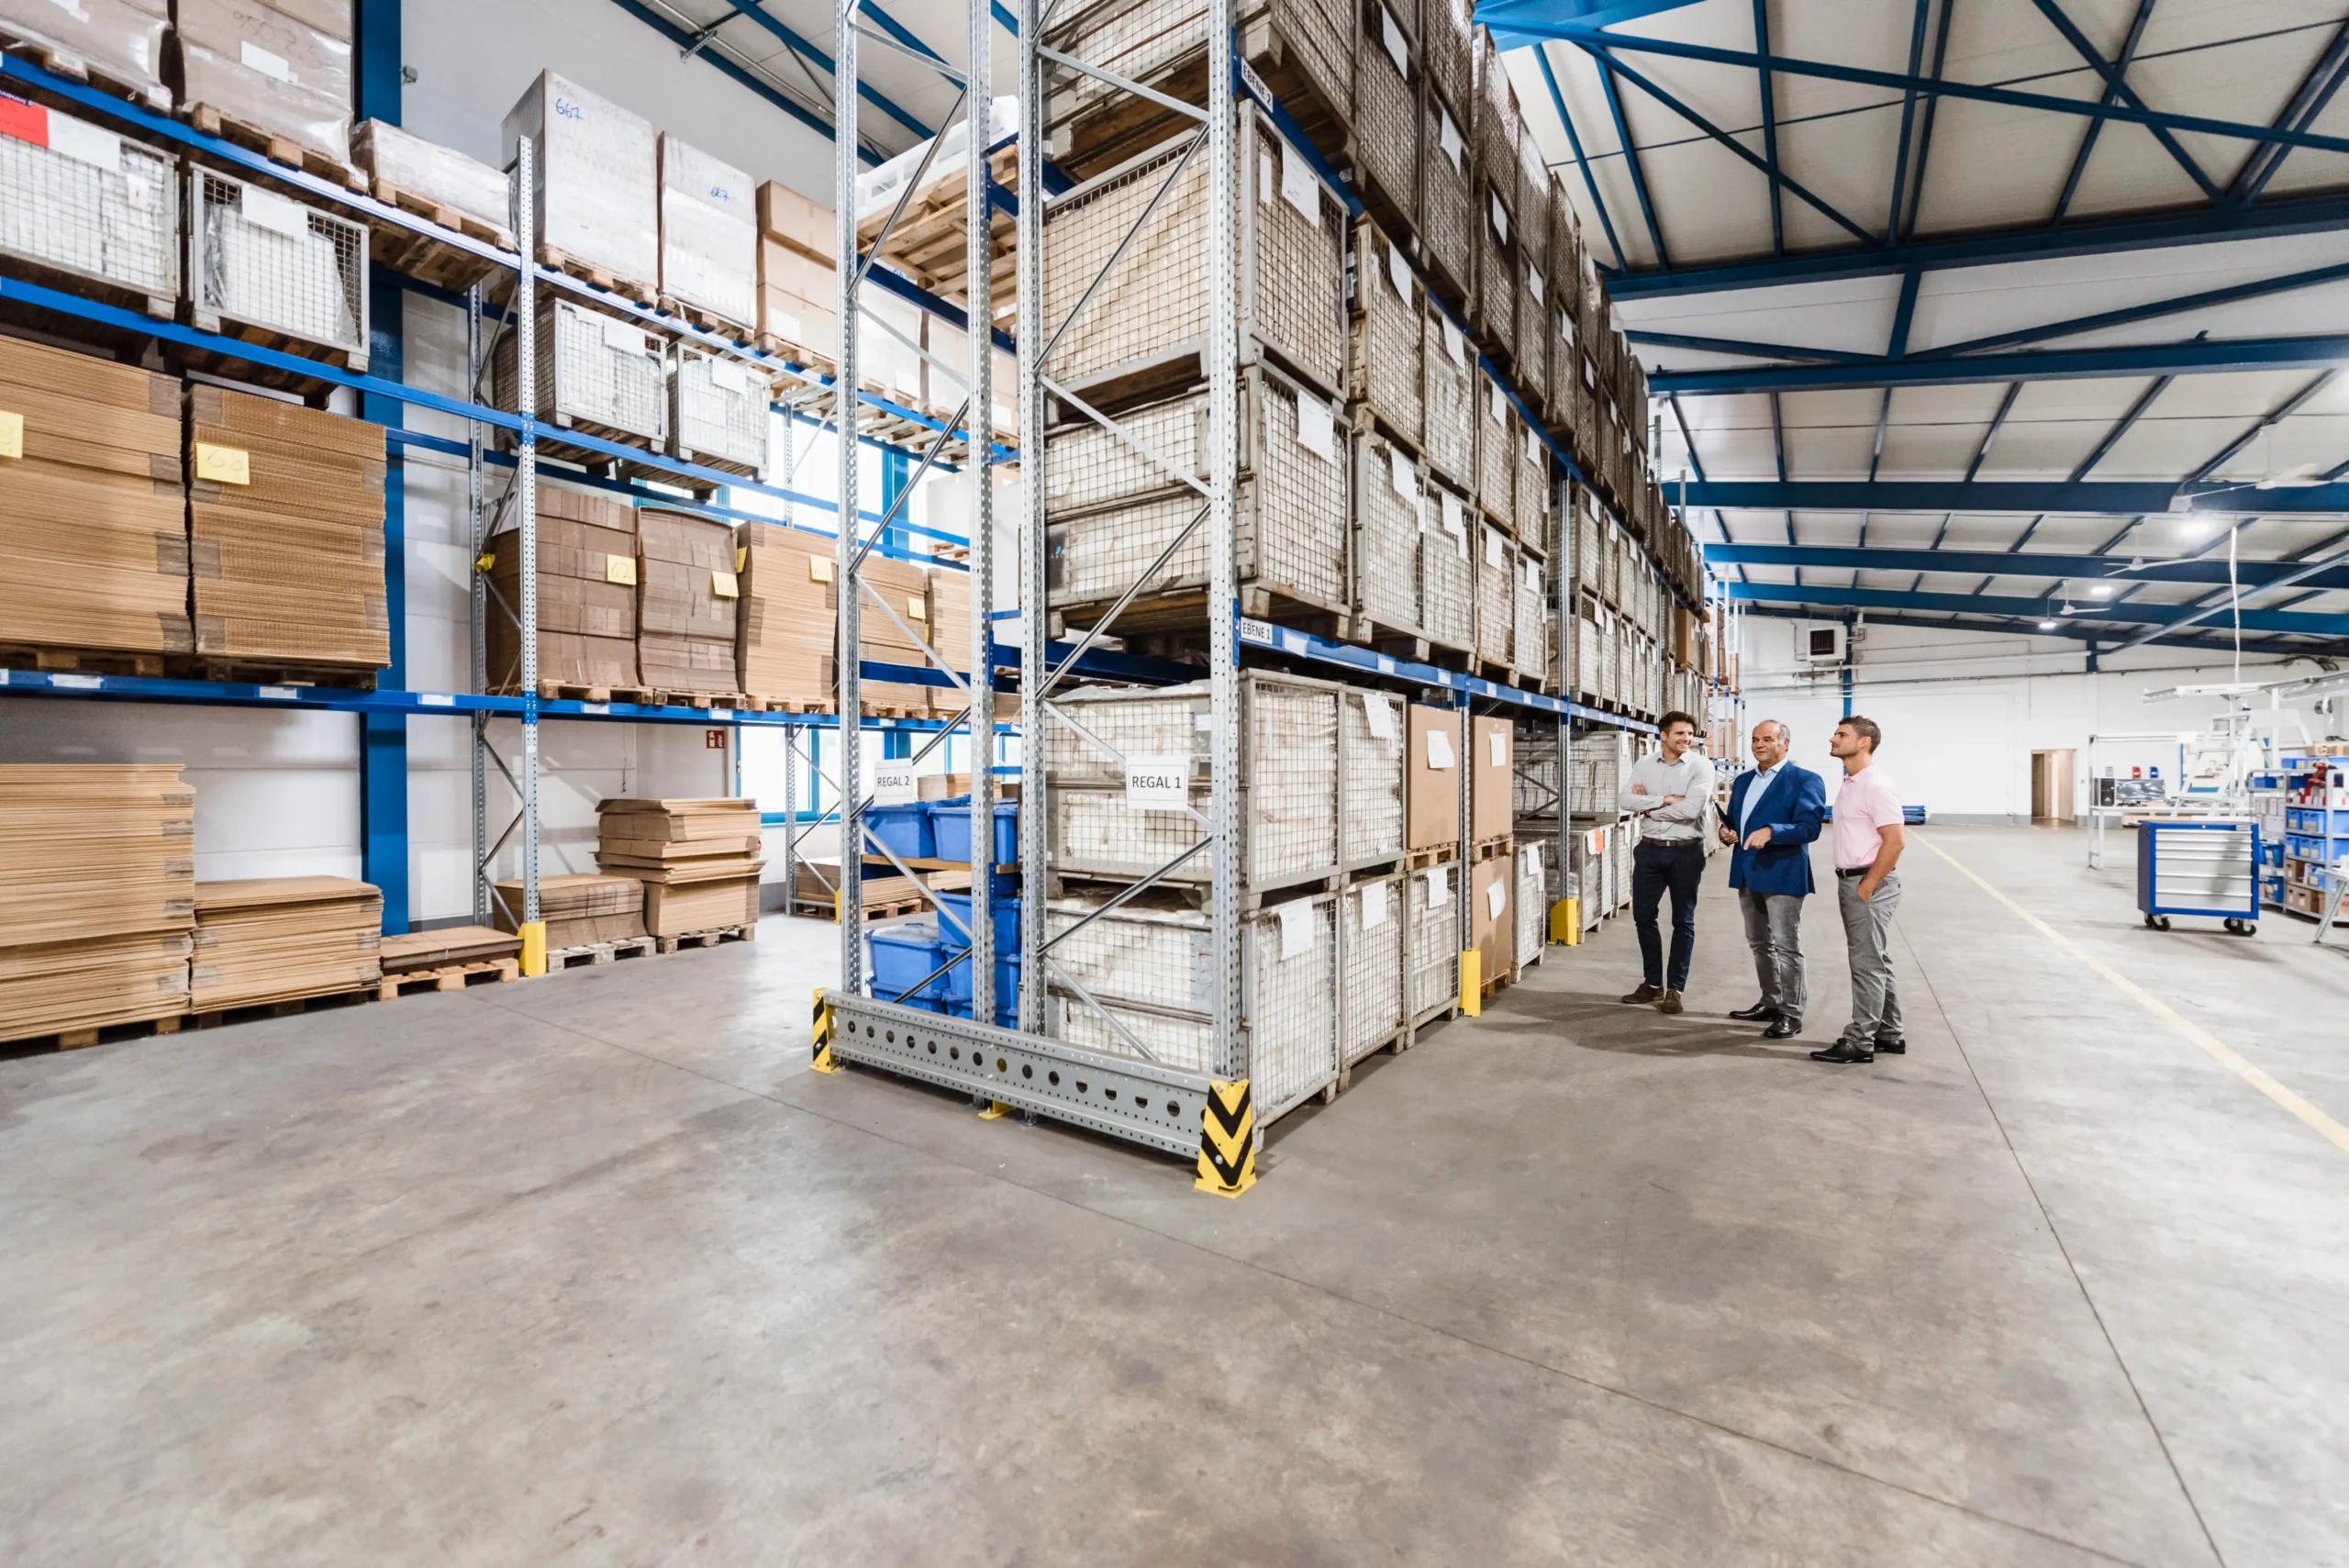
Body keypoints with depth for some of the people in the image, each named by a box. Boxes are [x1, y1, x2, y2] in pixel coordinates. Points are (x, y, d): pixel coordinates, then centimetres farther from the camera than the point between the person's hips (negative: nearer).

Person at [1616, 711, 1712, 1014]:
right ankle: (1652, 982, 25)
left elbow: (1691, 809, -21)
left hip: (1685, 852, -3)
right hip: (1649, 850, 4)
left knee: (1683, 921, 6)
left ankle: (1675, 988, 17)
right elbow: (1624, 799, -9)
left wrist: (1648, 806, -10)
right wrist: (1665, 799, -18)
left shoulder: (1701, 766, -7)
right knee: (1643, 916, 9)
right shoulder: (1644, 764, 4)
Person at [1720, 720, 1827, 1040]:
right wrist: (1727, 831, -2)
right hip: (1748, 872, 8)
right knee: (1759, 943, 16)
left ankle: (1791, 1014, 6)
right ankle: (1771, 1002, 29)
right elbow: (1732, 819, 20)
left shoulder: (1805, 780, -8)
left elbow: (1809, 827, -18)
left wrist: (1770, 832, -33)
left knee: (1786, 945, -3)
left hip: (1782, 873, -8)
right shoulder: (1743, 780, 15)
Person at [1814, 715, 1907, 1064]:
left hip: (1870, 883, -10)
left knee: (1868, 964, -3)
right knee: (1876, 961, 16)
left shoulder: (1876, 785, -16)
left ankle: (1859, 1042, 3)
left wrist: (1867, 887, -18)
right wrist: (1850, 885, 15)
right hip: (1849, 881, 10)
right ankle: (1888, 1035, 26)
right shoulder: (1850, 783, 13)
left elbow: (1894, 842, -20)